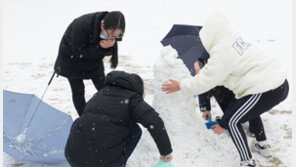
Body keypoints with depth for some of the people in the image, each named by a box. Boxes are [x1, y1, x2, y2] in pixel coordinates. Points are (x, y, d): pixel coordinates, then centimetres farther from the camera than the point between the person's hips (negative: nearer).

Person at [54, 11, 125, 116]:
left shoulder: (113, 31, -25)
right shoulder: (81, 27, -41)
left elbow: (109, 51, -11)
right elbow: (79, 53, -31)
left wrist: (108, 47, -37)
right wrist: (100, 47, -45)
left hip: (94, 59, 4)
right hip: (72, 59, -4)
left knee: (103, 88, 4)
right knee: (78, 90, 0)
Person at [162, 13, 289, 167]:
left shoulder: (222, 52, -17)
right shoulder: (236, 39, 12)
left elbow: (204, 81, -11)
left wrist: (180, 86, 2)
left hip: (267, 91, -10)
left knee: (232, 121, 1)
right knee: (250, 111, 33)